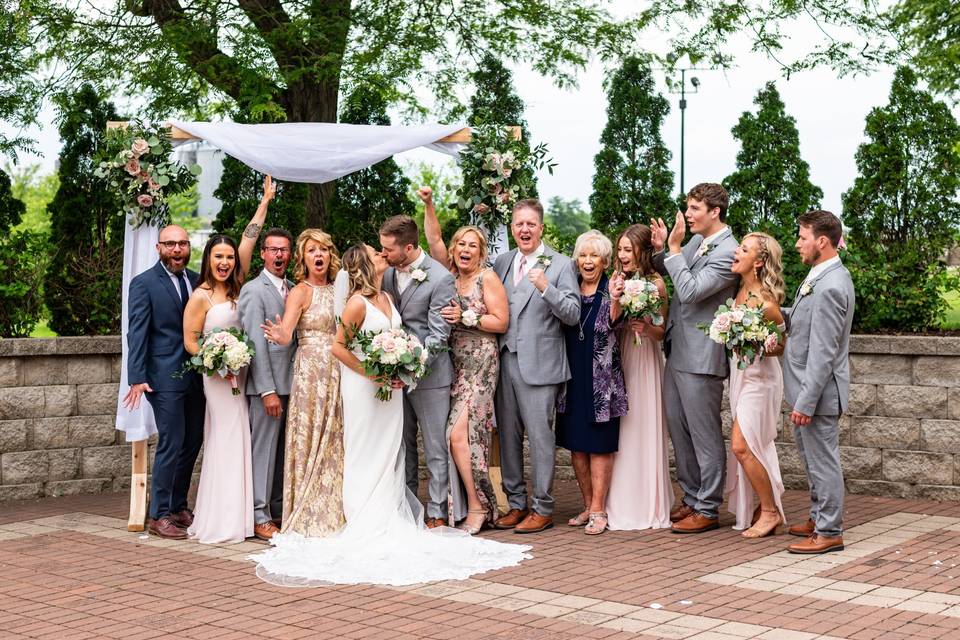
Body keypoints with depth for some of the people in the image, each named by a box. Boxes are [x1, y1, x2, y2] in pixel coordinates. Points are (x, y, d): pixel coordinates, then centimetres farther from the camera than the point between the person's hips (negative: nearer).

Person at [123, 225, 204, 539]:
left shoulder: (197, 281, 11)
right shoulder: (144, 284, -5)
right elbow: (137, 333, -10)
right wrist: (137, 378, -17)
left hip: (196, 377, 6)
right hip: (165, 378, -6)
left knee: (193, 442, 12)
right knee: (171, 444, -6)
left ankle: (178, 507, 25)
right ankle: (159, 516, 3)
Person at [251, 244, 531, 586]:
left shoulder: (387, 298, 9)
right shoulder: (357, 304, -14)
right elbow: (338, 347, -13)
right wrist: (372, 374, -16)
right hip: (363, 389, -7)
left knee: (389, 455, 10)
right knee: (366, 458, 0)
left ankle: (389, 525, 16)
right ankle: (367, 529, 5)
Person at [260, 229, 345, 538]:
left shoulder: (337, 289, 13)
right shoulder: (300, 292, -4)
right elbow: (285, 334, -19)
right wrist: (279, 335, -39)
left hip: (338, 372, 5)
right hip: (311, 371, -5)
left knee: (335, 443, 7)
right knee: (311, 441, -3)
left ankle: (333, 516, 14)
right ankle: (308, 519, 4)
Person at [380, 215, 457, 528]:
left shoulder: (440, 279, -15)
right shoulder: (388, 273, 4)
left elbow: (438, 336, -16)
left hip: (429, 374, -6)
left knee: (435, 449, 0)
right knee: (402, 445, 14)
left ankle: (437, 513, 7)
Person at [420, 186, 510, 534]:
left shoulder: (488, 277, -4)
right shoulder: (450, 275, 12)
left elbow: (500, 322, -7)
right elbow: (433, 239, 6)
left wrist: (466, 317, -14)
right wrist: (428, 204, -4)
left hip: (479, 365, -6)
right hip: (453, 364, 6)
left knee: (460, 433, -14)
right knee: (458, 436, 2)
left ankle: (478, 507, -5)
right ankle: (469, 506, 9)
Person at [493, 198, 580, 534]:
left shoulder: (560, 265, -2)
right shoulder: (502, 262, 13)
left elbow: (573, 314, -9)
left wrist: (546, 287, -22)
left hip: (538, 364, -5)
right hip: (505, 360, 5)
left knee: (540, 435, -3)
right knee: (508, 435, 10)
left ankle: (542, 508, 5)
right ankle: (515, 503, 20)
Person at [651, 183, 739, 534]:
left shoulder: (727, 253, -17)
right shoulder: (695, 243, 9)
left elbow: (690, 291, -24)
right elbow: (665, 272, 23)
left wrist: (673, 248, -20)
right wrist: (660, 249, 2)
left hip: (700, 357, -9)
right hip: (676, 353, 9)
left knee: (705, 436, 1)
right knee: (679, 431, 16)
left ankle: (707, 510, 9)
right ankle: (691, 499, 28)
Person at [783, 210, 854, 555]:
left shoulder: (829, 288, -23)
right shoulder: (823, 276, 8)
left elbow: (822, 353, -24)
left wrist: (806, 401, -22)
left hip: (818, 389, -10)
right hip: (808, 386, 10)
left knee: (822, 461, 0)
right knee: (812, 456, 20)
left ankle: (829, 532, 11)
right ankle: (819, 518, 34)